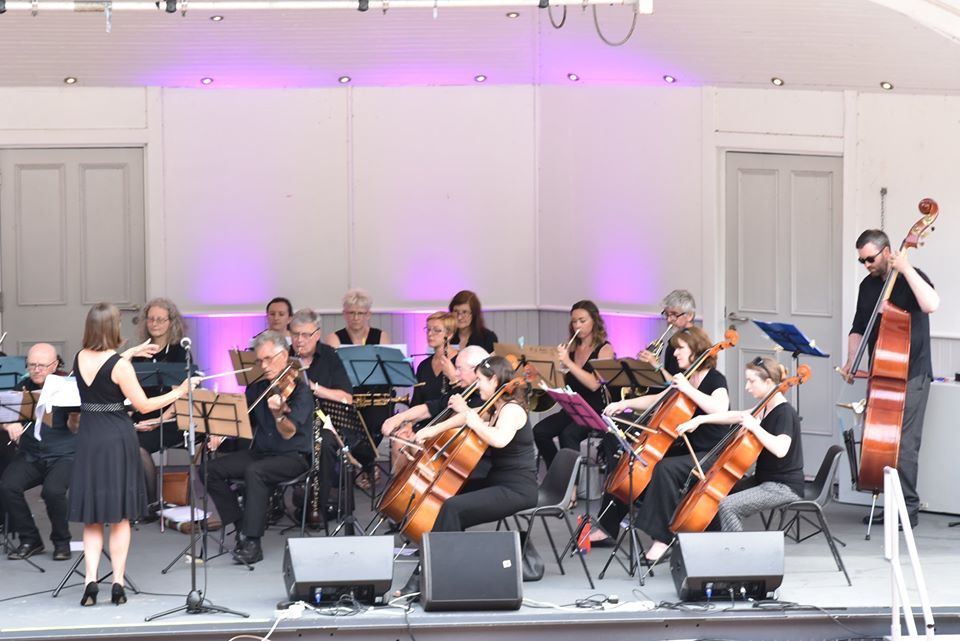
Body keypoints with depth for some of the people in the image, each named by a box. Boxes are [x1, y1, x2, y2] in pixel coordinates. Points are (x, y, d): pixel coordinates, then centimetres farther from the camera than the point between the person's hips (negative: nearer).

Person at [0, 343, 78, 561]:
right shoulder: (23, 388, 5)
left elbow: (74, 428, -12)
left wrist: (75, 415, -34)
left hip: (64, 455, -4)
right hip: (30, 455, 4)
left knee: (53, 490, -32)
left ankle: (62, 541, -5)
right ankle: (29, 539, -3)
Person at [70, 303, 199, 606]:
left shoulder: (80, 359, 2)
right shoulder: (120, 365, -15)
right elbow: (144, 405, -12)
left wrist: (130, 353, 30)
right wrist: (179, 392, -3)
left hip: (88, 441, 4)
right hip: (118, 441, -4)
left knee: (92, 517, 9)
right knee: (120, 516, 7)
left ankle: (91, 578, -6)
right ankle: (118, 583, 5)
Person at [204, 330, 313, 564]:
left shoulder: (299, 389, -11)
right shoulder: (257, 389, 9)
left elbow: (288, 433, -21)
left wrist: (278, 413, -41)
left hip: (293, 456, -7)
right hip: (260, 452, 7)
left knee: (255, 472, -36)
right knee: (211, 470, -13)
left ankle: (252, 543, -31)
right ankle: (242, 527, -6)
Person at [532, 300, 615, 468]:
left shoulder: (604, 349, -2)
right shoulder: (571, 348, 14)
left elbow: (594, 384, -17)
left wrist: (568, 363, -22)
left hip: (595, 412, -6)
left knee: (568, 434, -34)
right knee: (540, 431, -22)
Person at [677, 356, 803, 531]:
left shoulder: (785, 412, -18)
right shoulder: (766, 408, 10)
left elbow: (780, 449, -34)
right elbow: (735, 416, 16)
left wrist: (754, 426, -27)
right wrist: (700, 419, 8)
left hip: (784, 487, -10)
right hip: (765, 479, 10)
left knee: (727, 505, -23)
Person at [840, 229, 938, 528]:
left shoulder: (911, 277, -6)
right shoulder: (868, 286, 13)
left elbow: (931, 304, -28)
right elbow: (859, 329, 19)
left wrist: (906, 269, -25)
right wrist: (850, 363, 6)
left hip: (911, 376, -7)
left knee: (904, 443, -11)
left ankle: (909, 508, -8)